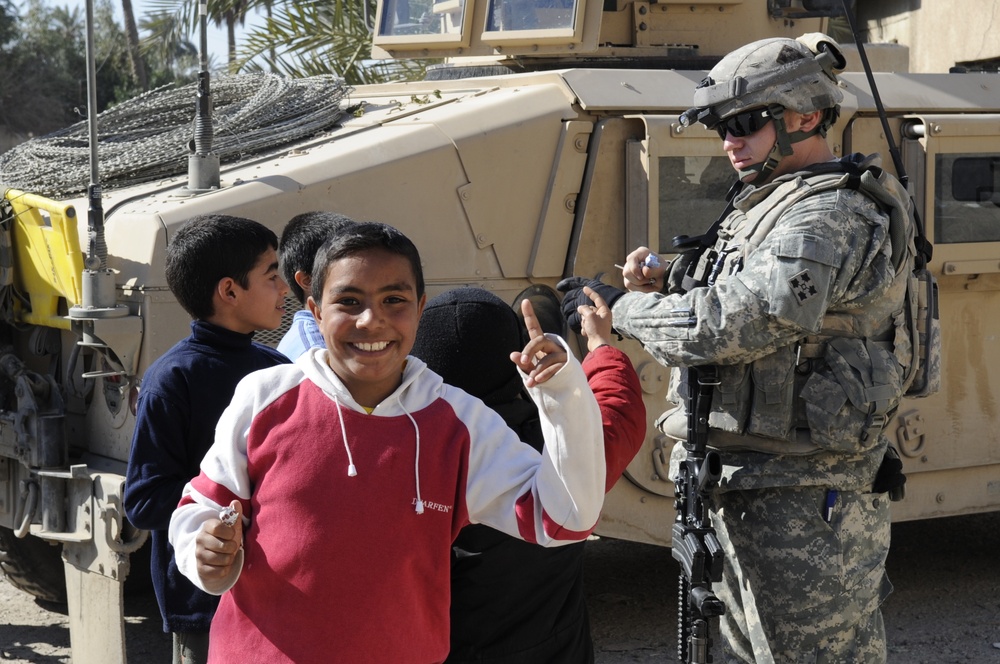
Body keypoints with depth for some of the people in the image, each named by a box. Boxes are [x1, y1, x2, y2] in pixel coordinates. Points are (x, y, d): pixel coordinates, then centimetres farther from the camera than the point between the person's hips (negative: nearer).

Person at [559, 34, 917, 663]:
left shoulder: (832, 216, -18)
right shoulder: (773, 206, 16)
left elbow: (734, 325, -27)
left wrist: (621, 307, -13)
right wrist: (667, 285, 4)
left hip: (802, 503, -11)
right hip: (750, 491, 11)